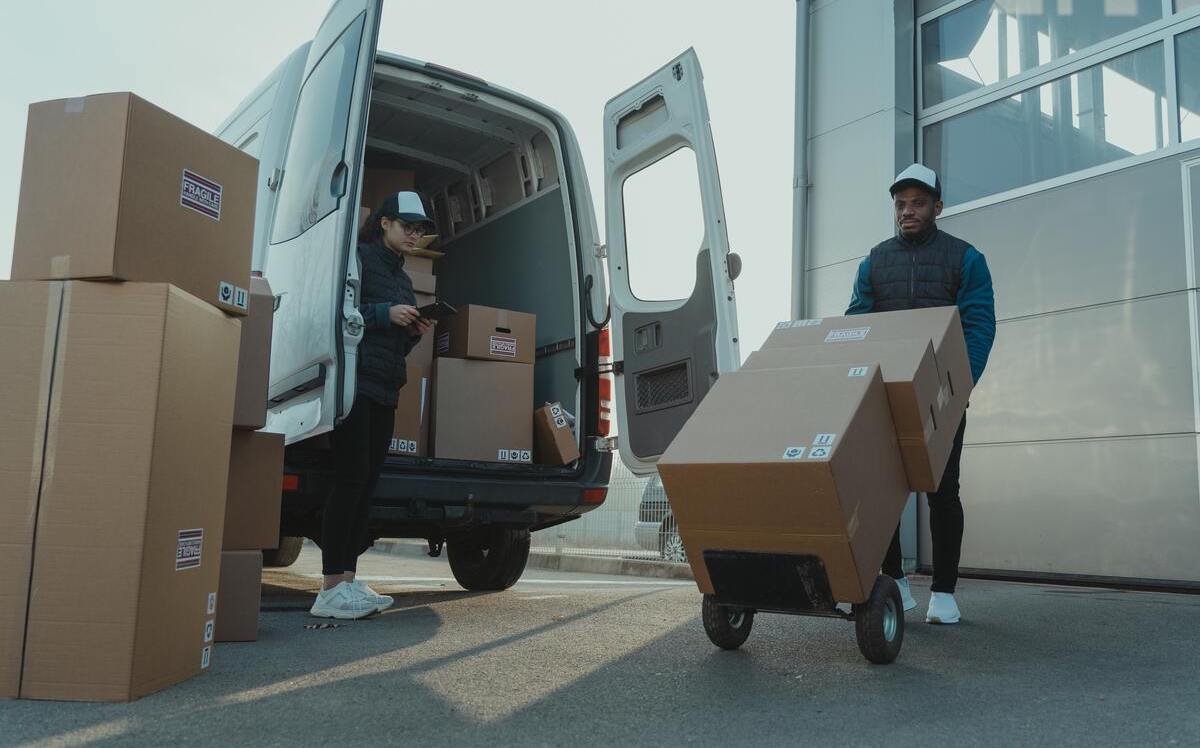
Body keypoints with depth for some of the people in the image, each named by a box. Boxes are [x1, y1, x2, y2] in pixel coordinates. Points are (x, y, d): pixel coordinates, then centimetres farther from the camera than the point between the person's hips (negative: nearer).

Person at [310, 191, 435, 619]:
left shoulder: (402, 278, 24)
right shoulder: (359, 258, 0)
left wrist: (414, 333, 7)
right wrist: (385, 313, -14)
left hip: (385, 391, 8)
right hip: (356, 382, -8)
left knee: (366, 484, 3)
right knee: (351, 478, -12)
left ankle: (348, 580, 6)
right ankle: (331, 589, -11)